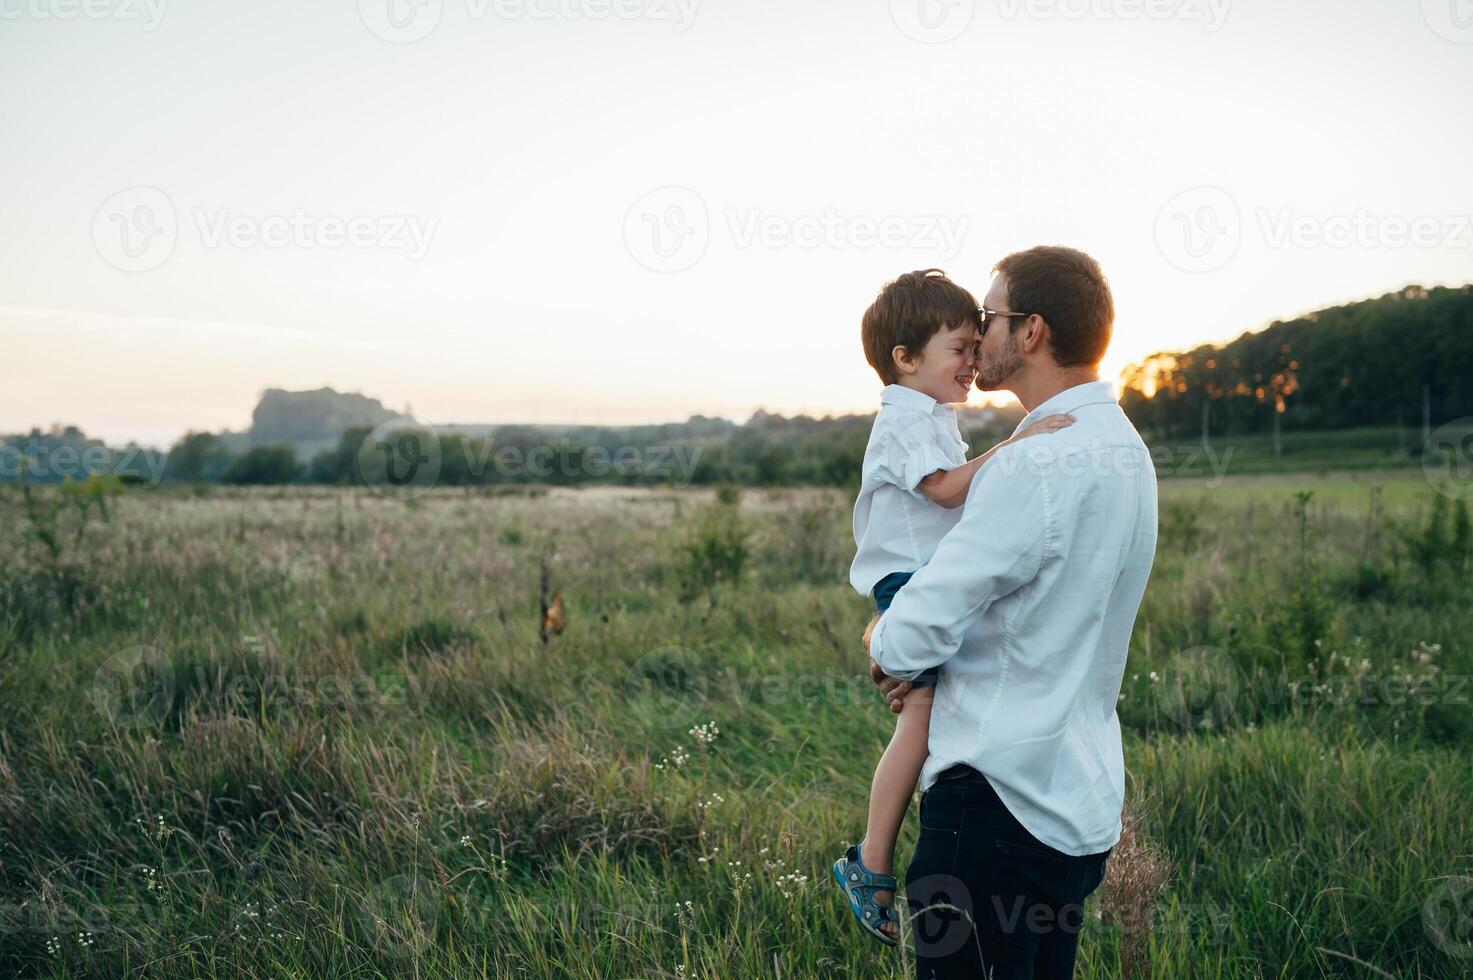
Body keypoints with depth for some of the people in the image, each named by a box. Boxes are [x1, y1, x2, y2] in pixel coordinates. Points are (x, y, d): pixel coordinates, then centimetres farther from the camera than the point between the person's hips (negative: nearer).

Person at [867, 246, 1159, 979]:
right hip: (1083, 797, 10)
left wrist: (883, 647, 4)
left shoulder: (1034, 466, -21)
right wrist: (924, 665, 8)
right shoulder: (1121, 449, 10)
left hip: (1001, 800, -10)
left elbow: (918, 632, -20)